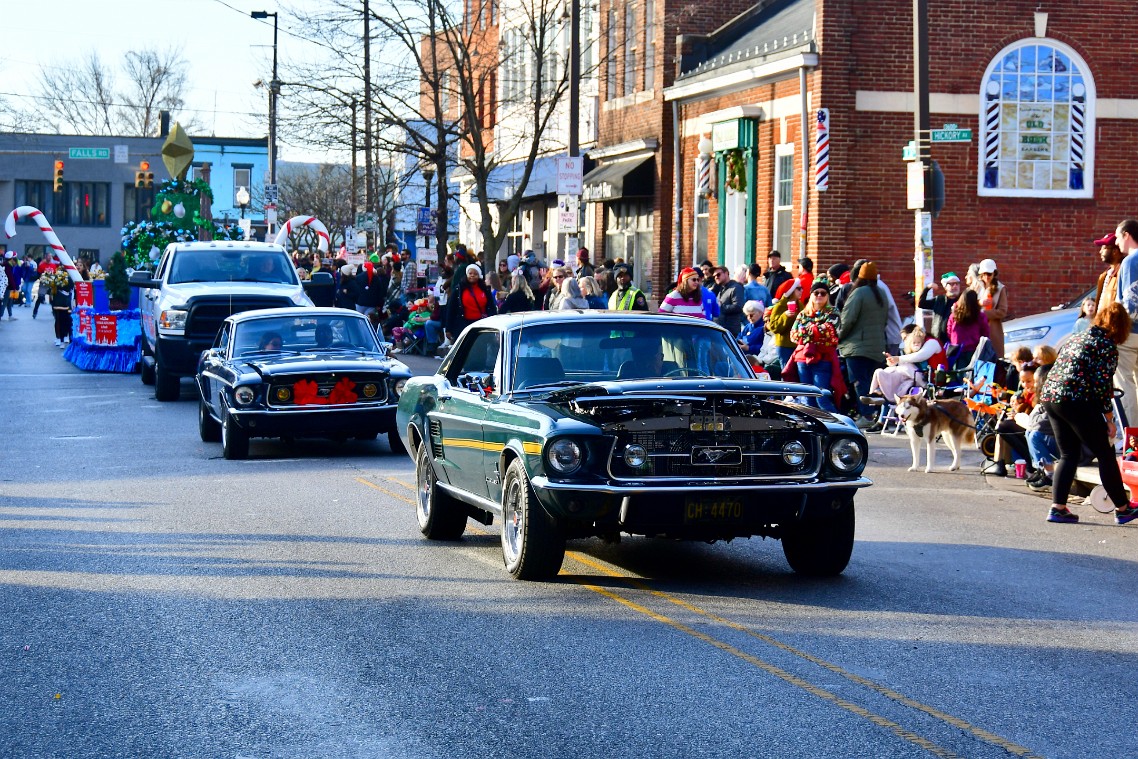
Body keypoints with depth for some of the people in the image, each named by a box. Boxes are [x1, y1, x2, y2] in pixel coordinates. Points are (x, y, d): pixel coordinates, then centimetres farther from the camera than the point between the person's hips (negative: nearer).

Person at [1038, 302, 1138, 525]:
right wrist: (1109, 419, -4)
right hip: (1076, 400, -8)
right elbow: (1102, 383, -10)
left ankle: (1057, 507, 3)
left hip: (1049, 396, 8)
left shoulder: (1077, 338, 21)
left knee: (1069, 455, 14)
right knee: (1105, 455, 5)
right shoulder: (1107, 344, -3)